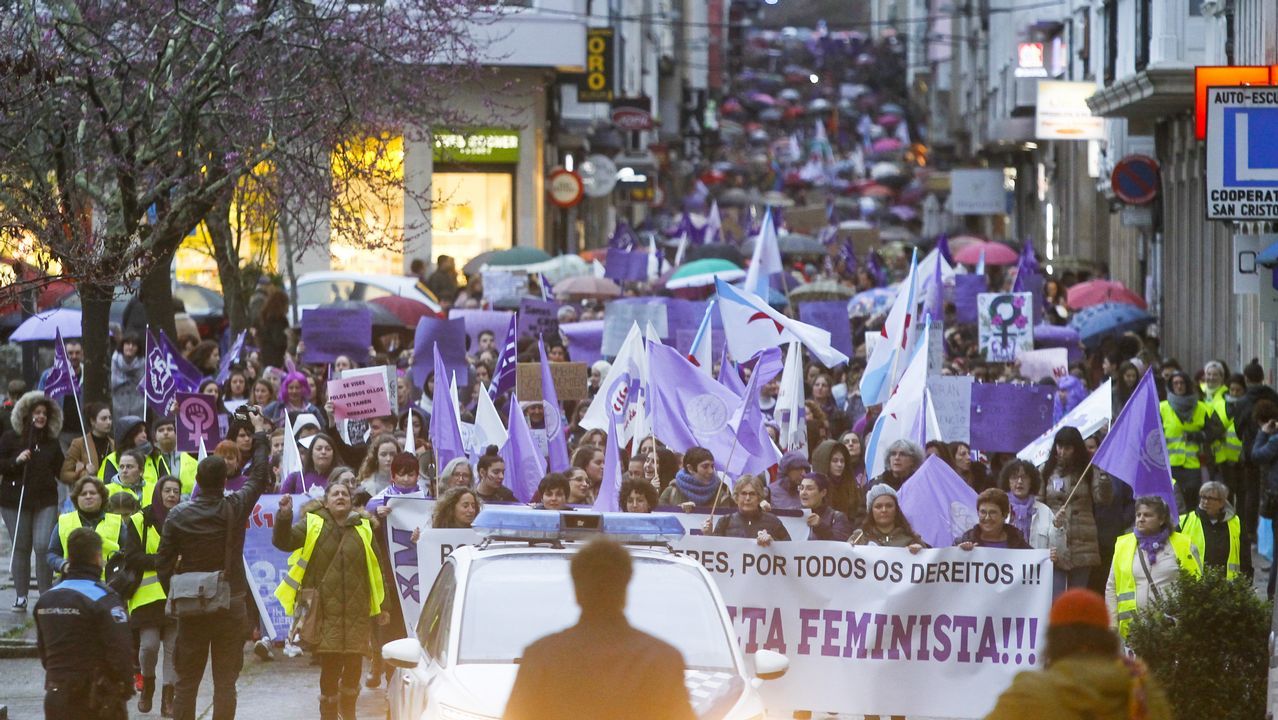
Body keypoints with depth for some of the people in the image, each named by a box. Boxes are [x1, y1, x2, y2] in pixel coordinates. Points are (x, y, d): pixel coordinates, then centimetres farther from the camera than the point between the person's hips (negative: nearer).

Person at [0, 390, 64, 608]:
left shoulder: (52, 443, 12)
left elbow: (60, 471, 20)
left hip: (45, 502, 1)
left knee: (44, 546, -10)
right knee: (20, 548, 4)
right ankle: (21, 596, 12)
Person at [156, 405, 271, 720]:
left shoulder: (178, 515, -7)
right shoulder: (235, 508, -9)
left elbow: (163, 563, -3)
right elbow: (260, 476, 8)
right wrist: (260, 433, 21)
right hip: (230, 605, -1)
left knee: (186, 681, 7)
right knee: (225, 681, 2)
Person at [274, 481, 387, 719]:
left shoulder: (363, 529, 9)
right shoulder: (312, 525, 5)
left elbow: (376, 568, 13)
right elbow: (283, 541, -8)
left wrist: (381, 607, 11)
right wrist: (284, 516, -27)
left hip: (357, 612, 2)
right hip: (325, 612, -2)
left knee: (354, 666, 5)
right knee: (330, 666, -6)